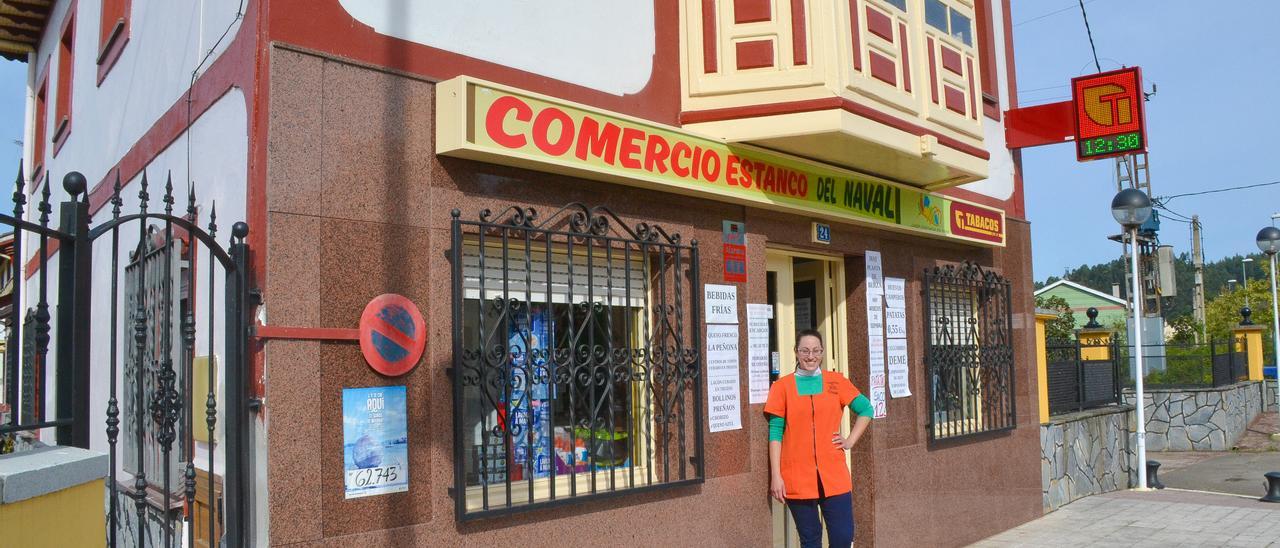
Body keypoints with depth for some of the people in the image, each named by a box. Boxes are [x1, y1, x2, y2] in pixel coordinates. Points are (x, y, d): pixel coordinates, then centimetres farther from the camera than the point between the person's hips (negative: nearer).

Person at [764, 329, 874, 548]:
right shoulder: (782, 386, 1)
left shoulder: (836, 381, 6)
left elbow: (866, 409, 15)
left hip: (834, 475, 2)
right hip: (797, 478, -1)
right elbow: (775, 432, -1)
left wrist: (850, 441, 4)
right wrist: (776, 475, -5)